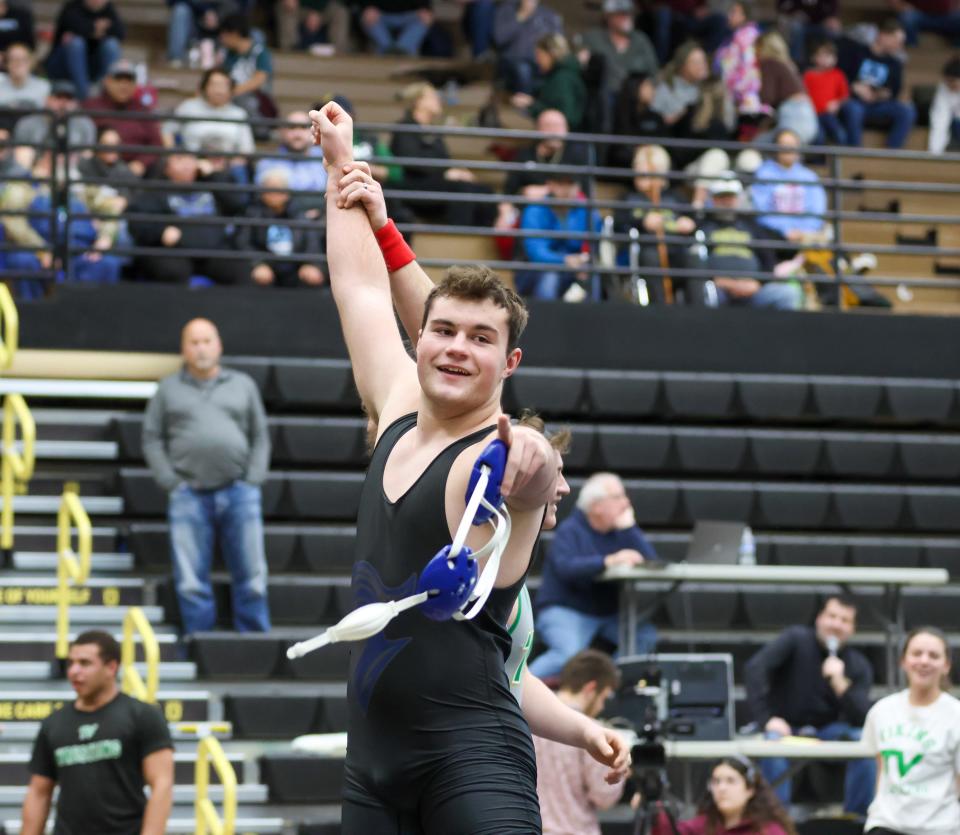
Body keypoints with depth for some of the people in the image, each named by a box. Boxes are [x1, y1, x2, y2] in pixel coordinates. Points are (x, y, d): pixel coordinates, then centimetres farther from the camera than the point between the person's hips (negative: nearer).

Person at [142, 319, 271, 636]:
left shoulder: (243, 385, 16)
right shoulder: (169, 389, 13)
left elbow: (260, 436, 15)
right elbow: (152, 439, 10)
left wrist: (253, 480, 2)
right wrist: (171, 483, -2)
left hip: (239, 493, 1)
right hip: (189, 496, -1)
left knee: (251, 578, -2)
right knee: (191, 583, -4)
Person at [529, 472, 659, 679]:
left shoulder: (620, 529, 8)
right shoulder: (570, 531, -9)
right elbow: (566, 567, -30)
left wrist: (628, 528, -13)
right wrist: (609, 561, -41)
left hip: (609, 613, 7)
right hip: (565, 611, -7)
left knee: (648, 639, -13)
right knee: (569, 654, -32)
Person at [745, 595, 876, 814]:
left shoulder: (859, 666, -2)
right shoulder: (796, 639, -9)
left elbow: (861, 719, -13)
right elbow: (755, 668, -22)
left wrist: (840, 683, -30)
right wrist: (766, 718, -31)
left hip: (827, 731, 3)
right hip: (786, 728, -3)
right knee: (773, 743, -36)